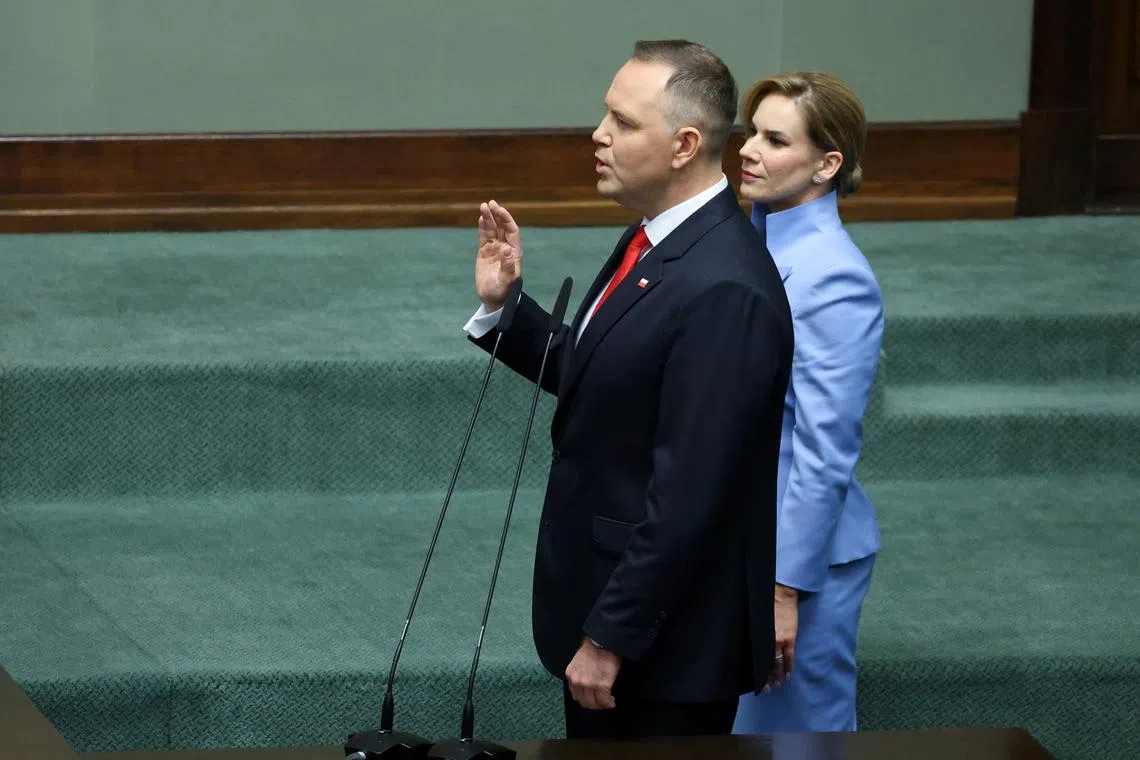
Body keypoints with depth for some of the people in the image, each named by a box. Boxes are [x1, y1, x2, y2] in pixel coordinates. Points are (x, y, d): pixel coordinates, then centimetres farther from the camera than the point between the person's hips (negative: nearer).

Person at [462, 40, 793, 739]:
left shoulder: (723, 292, -25)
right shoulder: (654, 241, 5)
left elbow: (687, 496, -25)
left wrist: (610, 638, -21)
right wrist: (502, 304, 3)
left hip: (666, 639, -9)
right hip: (602, 600, 9)